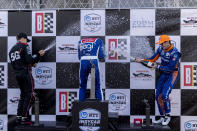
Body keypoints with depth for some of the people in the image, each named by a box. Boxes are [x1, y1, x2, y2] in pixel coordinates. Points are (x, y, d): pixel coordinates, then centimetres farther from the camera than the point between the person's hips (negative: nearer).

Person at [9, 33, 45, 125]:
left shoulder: (12, 50, 18)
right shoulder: (24, 46, -5)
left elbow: (14, 64, 17)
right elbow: (29, 60, -17)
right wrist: (38, 55, -4)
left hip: (17, 75, 8)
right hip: (26, 73, -8)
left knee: (23, 95, 15)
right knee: (29, 95, -3)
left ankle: (19, 117, 14)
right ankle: (24, 118, -5)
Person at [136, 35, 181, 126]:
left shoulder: (175, 53, -23)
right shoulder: (161, 48, -1)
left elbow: (170, 68, -25)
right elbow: (153, 58, 7)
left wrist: (158, 66, -21)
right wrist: (142, 60, -6)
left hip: (172, 74, -7)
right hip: (164, 74, 7)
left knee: (164, 95, -19)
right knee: (158, 96, 4)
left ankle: (168, 116, 0)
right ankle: (162, 117, 16)